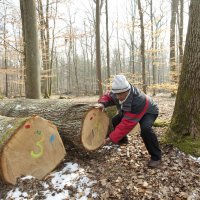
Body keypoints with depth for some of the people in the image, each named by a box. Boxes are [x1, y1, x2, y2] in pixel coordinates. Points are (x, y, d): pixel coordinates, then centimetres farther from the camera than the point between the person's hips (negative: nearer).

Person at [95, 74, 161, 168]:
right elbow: (107, 96, -5)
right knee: (115, 121, 3)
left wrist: (111, 139, -43)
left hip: (148, 112, -7)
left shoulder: (138, 101, -46)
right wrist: (102, 103, -31)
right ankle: (123, 139, 32)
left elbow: (127, 124, -45)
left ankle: (156, 157, -17)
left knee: (145, 128, -36)